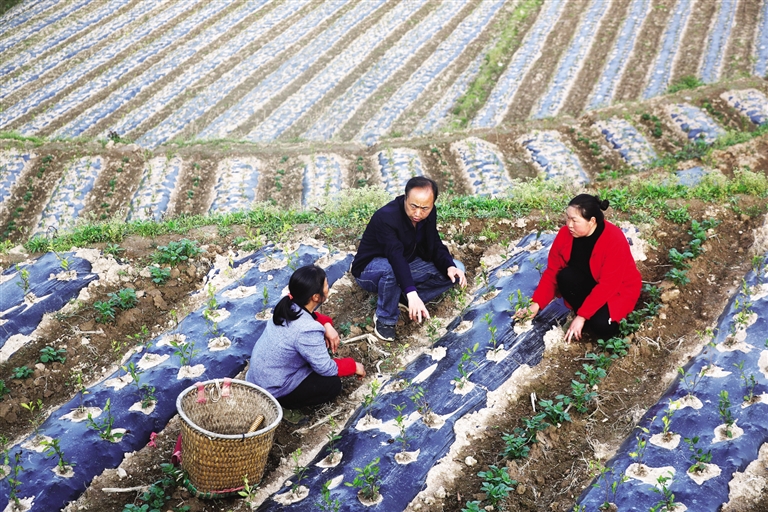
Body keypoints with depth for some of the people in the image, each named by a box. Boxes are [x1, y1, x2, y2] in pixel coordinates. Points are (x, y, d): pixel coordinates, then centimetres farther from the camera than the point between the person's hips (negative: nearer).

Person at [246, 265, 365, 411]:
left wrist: (327, 325, -4)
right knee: (333, 384, -2)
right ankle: (282, 401, 2)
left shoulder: (289, 306, -10)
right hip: (272, 390, -8)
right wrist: (353, 366, -3)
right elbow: (326, 368, -19)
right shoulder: (308, 331, -32)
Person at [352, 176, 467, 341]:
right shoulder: (385, 217, -33)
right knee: (391, 270, -42)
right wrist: (412, 293, -57)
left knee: (457, 270, -7)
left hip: (406, 264, 7)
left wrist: (449, 266, -26)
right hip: (370, 270, -7)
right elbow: (396, 257, -45)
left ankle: (402, 298, -6)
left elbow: (435, 245, -4)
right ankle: (384, 319, -17)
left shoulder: (430, 214, -10)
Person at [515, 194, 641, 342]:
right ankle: (589, 318, -9)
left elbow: (607, 286, -31)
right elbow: (552, 271, -9)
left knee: (601, 326, -31)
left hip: (619, 289, -5)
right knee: (566, 276, -29)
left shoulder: (614, 240, -30)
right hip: (589, 284, 5)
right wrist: (537, 304, -19)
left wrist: (581, 316, -32)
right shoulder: (565, 234, -16)